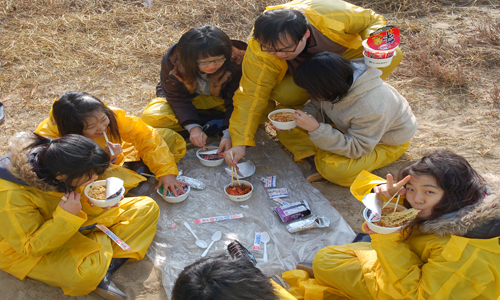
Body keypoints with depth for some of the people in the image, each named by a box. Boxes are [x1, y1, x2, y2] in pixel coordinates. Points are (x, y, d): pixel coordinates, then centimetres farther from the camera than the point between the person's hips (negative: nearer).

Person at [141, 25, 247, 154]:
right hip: (189, 99, 2)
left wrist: (228, 134, -37)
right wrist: (193, 127, -35)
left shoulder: (235, 61, -29)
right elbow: (178, 98, -21)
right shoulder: (172, 61, -28)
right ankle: (219, 118, -21)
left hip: (220, 99, -1)